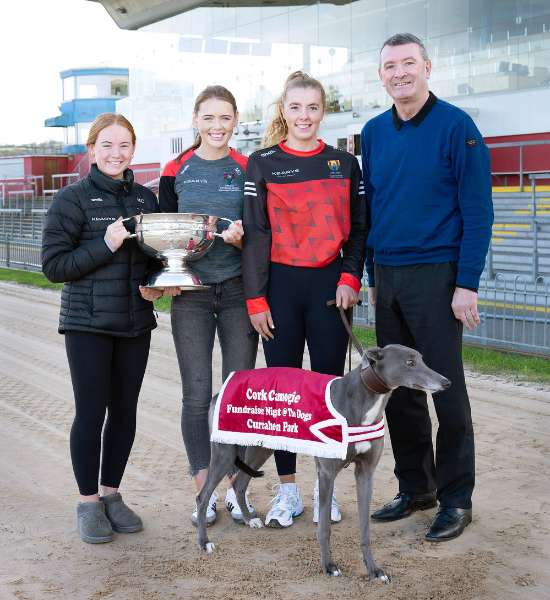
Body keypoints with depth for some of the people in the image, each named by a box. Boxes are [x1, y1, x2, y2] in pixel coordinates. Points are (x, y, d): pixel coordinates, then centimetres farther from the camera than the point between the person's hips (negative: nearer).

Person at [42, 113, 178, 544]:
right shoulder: (73, 199, -5)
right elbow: (53, 265, -10)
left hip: (136, 322, 5)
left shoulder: (146, 198, 9)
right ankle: (88, 501, 14)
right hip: (88, 323, -4)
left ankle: (111, 493, 24)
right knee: (91, 412, 0)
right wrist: (106, 245, -19)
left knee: (125, 411, 9)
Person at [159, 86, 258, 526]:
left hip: (238, 291, 0)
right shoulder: (176, 171, 5)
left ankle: (236, 488, 15)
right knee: (197, 395, 0)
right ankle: (205, 491, 12)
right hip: (191, 293, 0)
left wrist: (241, 237, -16)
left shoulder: (247, 170, 5)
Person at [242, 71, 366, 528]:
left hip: (329, 284, 1)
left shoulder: (344, 164, 8)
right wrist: (255, 299, -6)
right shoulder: (263, 164, 3)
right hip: (280, 285, -1)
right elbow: (255, 233, 0)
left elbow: (358, 228, 10)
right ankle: (288, 490, 12)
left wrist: (350, 278, -5)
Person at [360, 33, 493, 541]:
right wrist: (372, 276, 12)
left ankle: (456, 499, 12)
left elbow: (477, 209, -10)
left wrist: (467, 284, -15)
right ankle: (415, 488, 24)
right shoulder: (374, 133, 9)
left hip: (436, 276, -5)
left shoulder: (456, 126, -7)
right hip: (387, 278, 6)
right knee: (399, 390, 11)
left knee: (446, 390, -1)